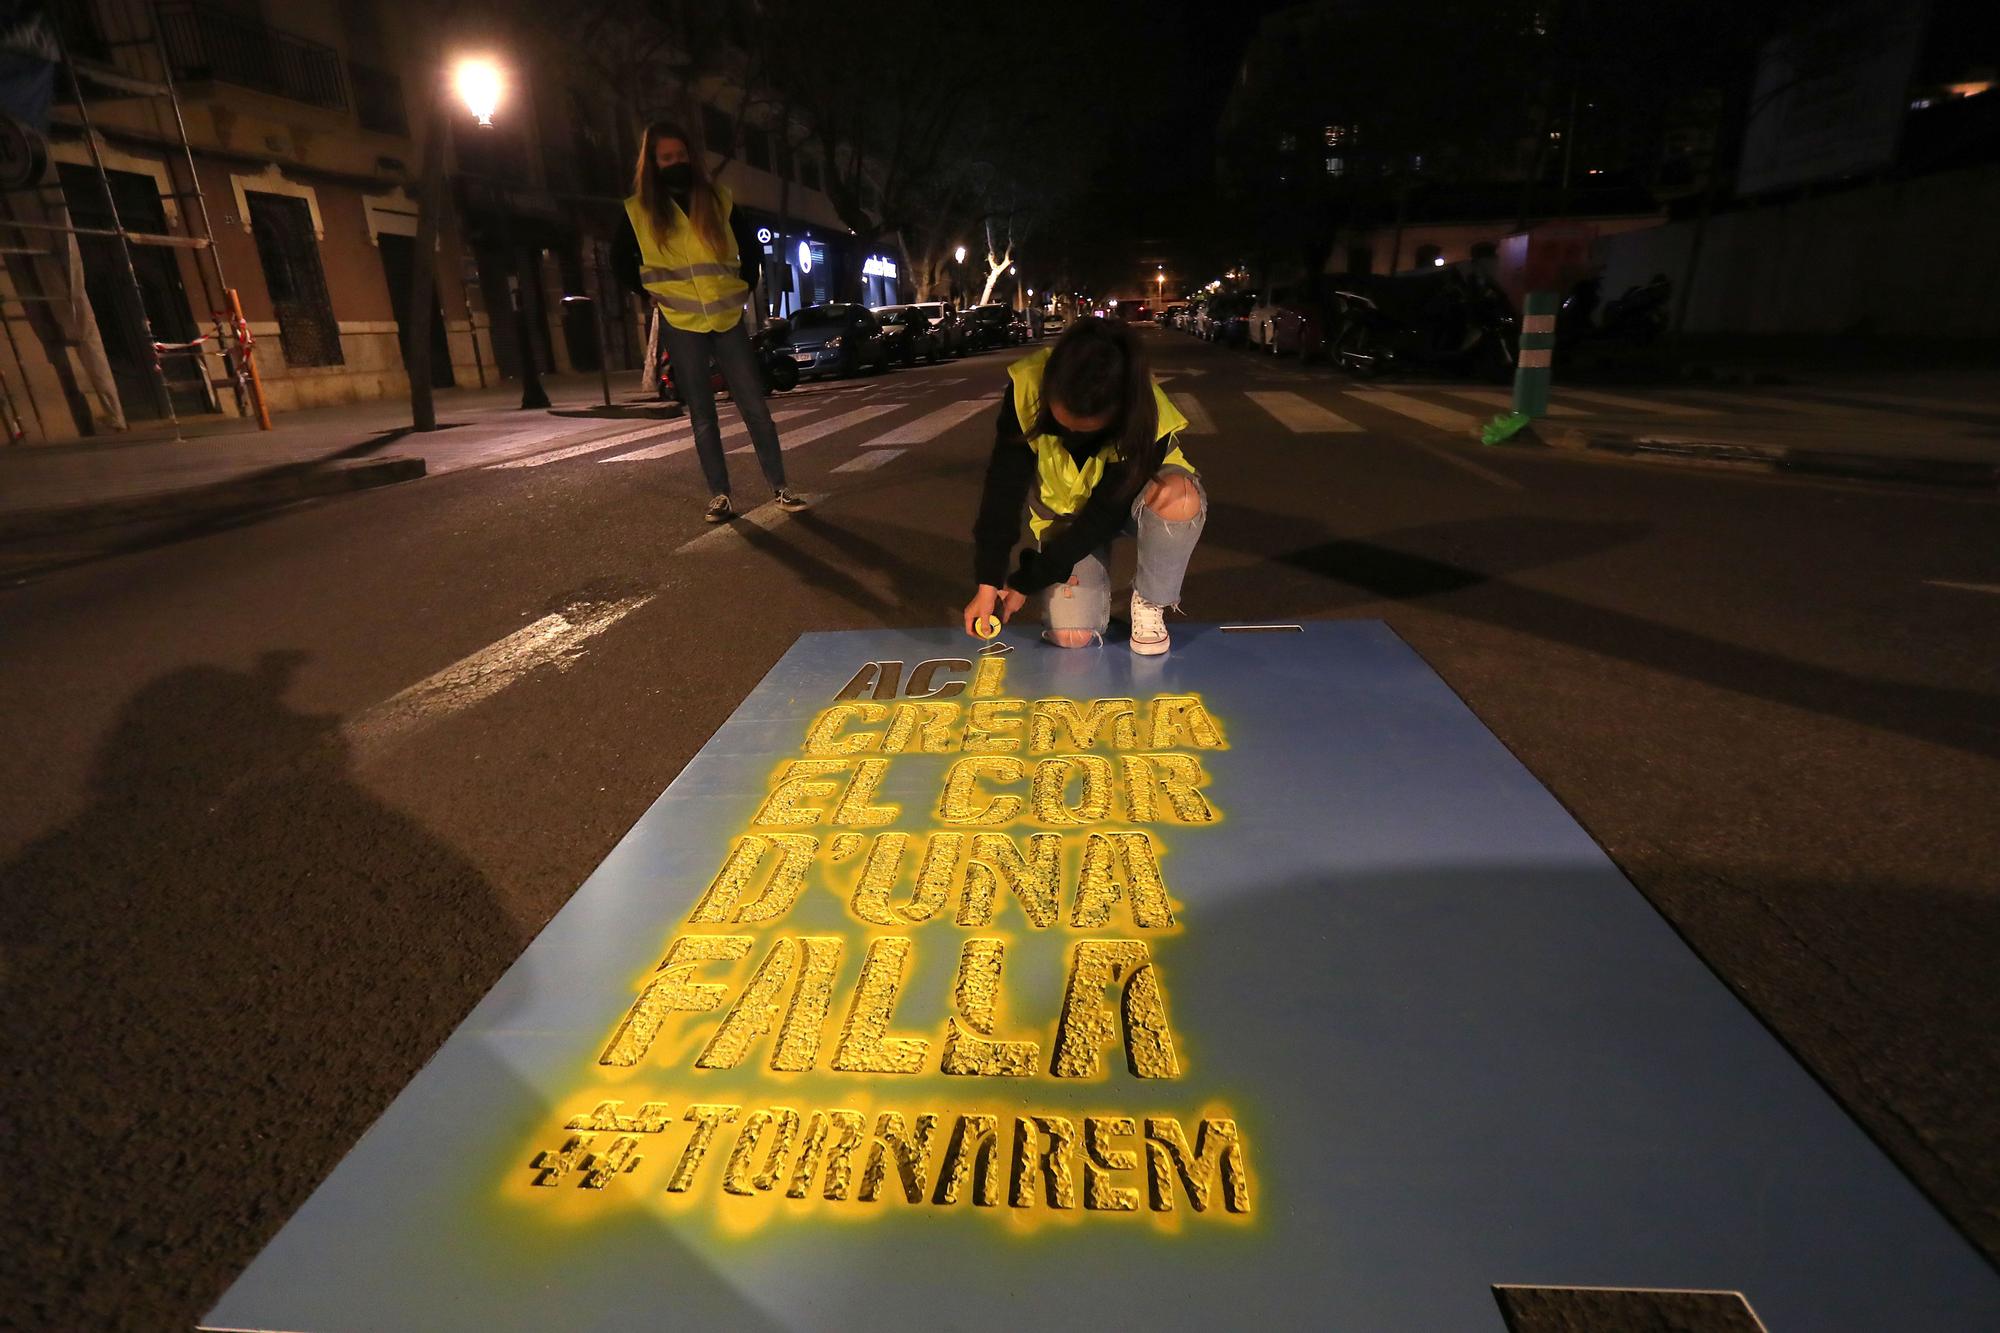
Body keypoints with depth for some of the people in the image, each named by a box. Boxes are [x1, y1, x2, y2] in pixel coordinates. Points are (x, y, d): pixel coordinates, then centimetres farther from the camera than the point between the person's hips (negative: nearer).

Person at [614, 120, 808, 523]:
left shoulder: (718, 200, 4)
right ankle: (719, 496, 8)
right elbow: (620, 260, 12)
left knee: (755, 406, -3)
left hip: (728, 319, 1)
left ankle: (781, 489, 2)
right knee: (702, 416, 3)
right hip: (682, 326, -1)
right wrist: (651, 293, 3)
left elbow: (751, 248, 15)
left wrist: (744, 288, 6)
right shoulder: (639, 211, 1)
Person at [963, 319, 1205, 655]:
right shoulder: (1027, 387, -31)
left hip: (1127, 499, -1)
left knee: (1179, 497, -38)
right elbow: (1004, 489, -26)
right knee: (1071, 637, -16)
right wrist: (989, 582, -27)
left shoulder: (1148, 423, -35)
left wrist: (1026, 582, -24)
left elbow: (1104, 514, -29)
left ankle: (1149, 602, -11)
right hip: (1064, 510, 1)